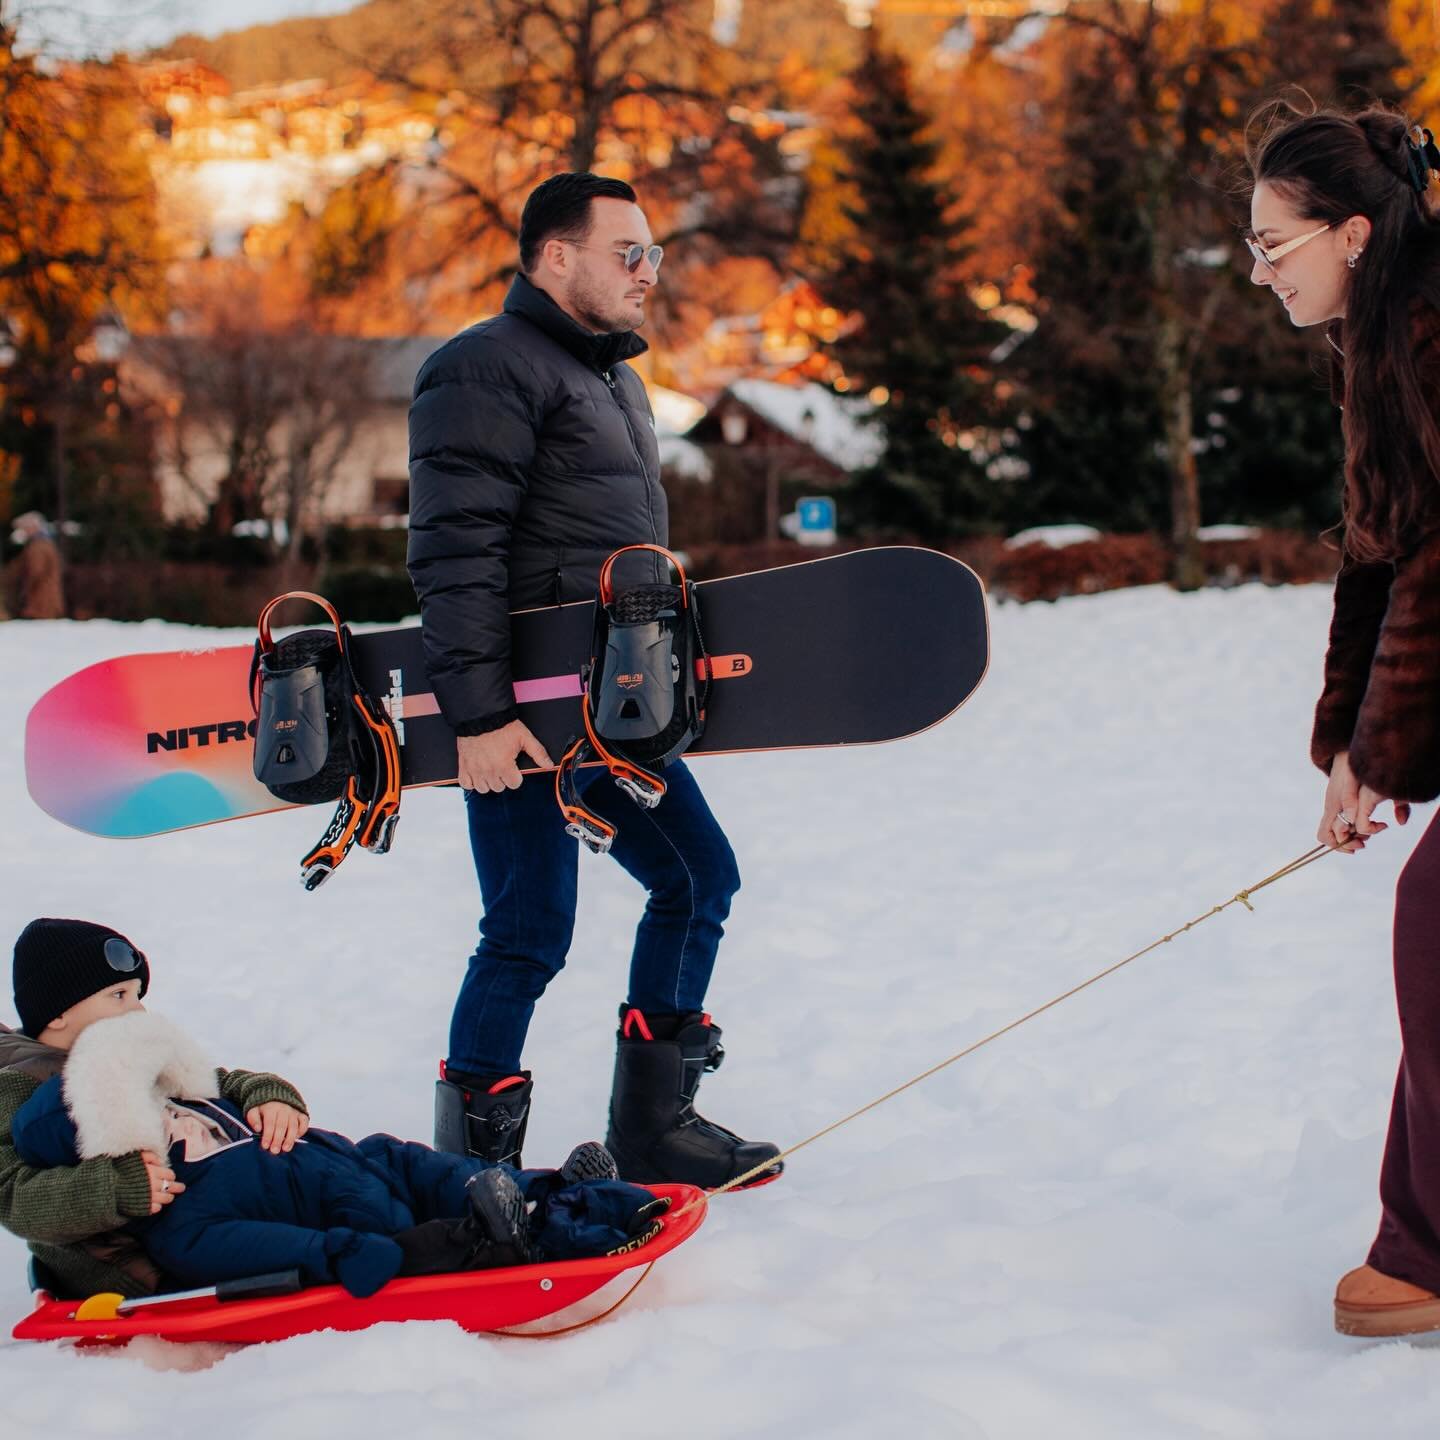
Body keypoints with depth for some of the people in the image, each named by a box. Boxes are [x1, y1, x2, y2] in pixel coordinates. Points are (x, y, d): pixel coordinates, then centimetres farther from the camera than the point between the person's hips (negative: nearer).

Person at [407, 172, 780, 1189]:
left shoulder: (613, 377, 21)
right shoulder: (490, 370, -11)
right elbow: (456, 557, -20)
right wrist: (479, 714, -26)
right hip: (521, 717, -10)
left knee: (700, 876, 12)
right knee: (532, 934, -9)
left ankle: (653, 1126, 21)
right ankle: (473, 1170, 4)